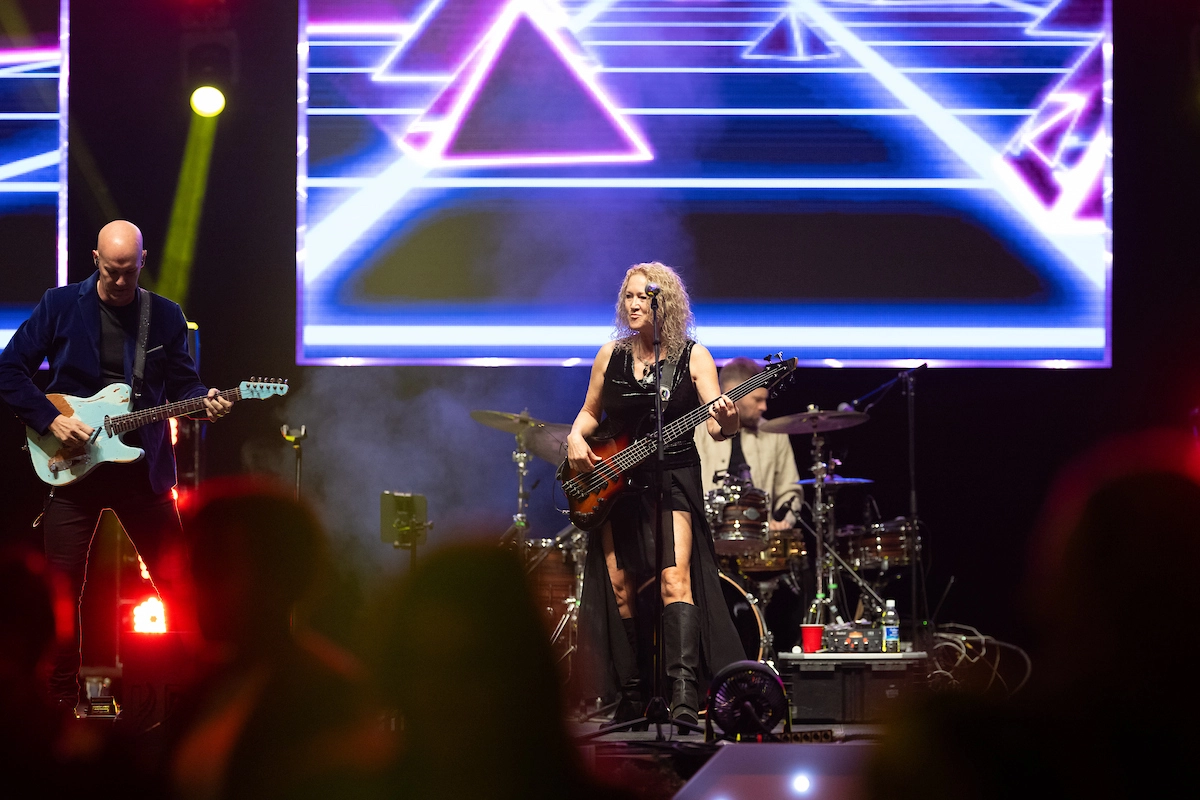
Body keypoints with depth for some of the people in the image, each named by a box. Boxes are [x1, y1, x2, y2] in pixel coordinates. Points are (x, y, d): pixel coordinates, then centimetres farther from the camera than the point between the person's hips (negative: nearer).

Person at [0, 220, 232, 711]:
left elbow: (182, 382, 10)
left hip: (143, 468, 2)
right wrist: (51, 419, -13)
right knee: (61, 588, 0)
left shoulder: (166, 316, 6)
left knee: (177, 584, 1)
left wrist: (205, 402, -13)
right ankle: (62, 700, 13)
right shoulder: (60, 306, -1)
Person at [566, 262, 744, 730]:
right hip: (614, 483, 4)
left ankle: (683, 695, -29)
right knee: (621, 589, 2)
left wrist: (726, 423, -33)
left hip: (673, 481, -4)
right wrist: (576, 437, -1)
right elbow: (590, 412, 20)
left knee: (675, 579, -20)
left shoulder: (693, 356, -2)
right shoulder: (611, 356, 7)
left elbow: (717, 428, -10)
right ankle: (632, 699, 12)